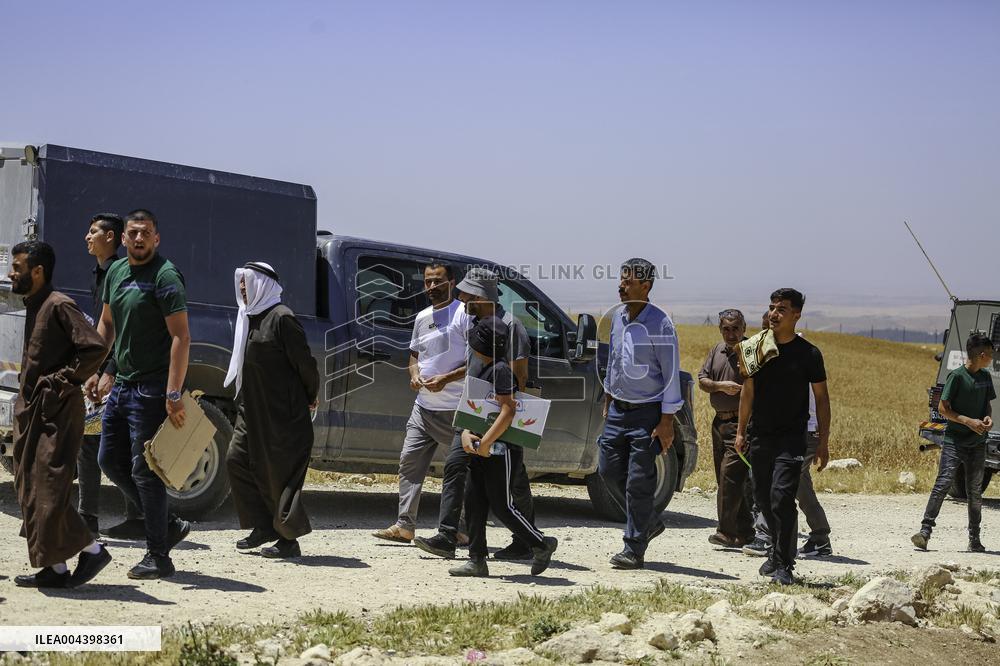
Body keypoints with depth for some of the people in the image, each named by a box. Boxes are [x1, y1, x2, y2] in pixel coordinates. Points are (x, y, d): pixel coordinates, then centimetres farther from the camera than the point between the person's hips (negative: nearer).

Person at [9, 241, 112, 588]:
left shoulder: (59, 306, -14)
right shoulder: (33, 307, 15)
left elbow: (95, 348, -23)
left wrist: (62, 381, -18)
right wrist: (26, 404, 14)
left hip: (57, 411, -10)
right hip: (31, 410, 10)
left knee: (50, 489, -10)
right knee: (30, 489, 8)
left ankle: (91, 550, 3)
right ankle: (55, 567, 12)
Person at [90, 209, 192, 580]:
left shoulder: (165, 277, -14)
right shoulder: (116, 271, 11)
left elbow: (181, 336, -20)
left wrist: (174, 394, -26)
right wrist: (95, 371, 15)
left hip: (151, 389, -9)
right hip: (122, 383, 9)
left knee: (144, 469, -7)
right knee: (110, 461, 13)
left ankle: (158, 557, 2)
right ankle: (168, 525, 24)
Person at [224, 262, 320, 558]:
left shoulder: (281, 318, -15)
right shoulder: (249, 317, 12)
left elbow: (305, 362, -12)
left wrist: (310, 397, -2)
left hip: (282, 412, -9)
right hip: (252, 410, 9)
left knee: (279, 471, -3)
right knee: (237, 459, 6)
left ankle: (288, 538, 6)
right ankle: (264, 527, 16)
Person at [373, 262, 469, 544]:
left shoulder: (465, 314, -8)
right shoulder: (422, 317, 15)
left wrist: (446, 379, -20)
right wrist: (414, 374, 3)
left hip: (456, 408, -7)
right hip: (424, 405, 7)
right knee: (409, 460, 2)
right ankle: (404, 525, 4)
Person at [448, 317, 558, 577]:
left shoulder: (501, 370, -16)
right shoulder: (481, 367, 13)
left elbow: (508, 412, -22)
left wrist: (485, 443, -21)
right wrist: (466, 434, -1)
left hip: (501, 450, -9)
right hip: (481, 449, 9)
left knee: (502, 505, -4)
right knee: (474, 503, 7)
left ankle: (542, 544, 13)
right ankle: (477, 560, 13)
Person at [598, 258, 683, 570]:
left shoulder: (659, 324, -15)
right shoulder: (617, 316, 7)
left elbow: (671, 374, -14)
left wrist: (667, 421, -16)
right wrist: (608, 399, 21)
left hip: (647, 412, -7)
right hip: (618, 409, 7)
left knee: (638, 481, -5)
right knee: (609, 468, 8)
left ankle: (634, 550, 3)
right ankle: (649, 523, 28)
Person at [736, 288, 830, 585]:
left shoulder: (808, 354, -3)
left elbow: (821, 398, 1)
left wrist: (823, 442, -3)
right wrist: (741, 431, 10)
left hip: (791, 438, -4)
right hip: (759, 436, 5)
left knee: (782, 497, -16)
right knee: (763, 498, 10)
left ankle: (784, 564, -12)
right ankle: (779, 552, 29)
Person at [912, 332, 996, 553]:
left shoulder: (985, 377, 10)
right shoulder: (957, 376, -10)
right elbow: (942, 408, -11)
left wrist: (988, 417, 0)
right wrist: (969, 421, -18)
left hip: (977, 442, 6)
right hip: (954, 441, -6)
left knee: (975, 491, 9)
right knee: (943, 484, -15)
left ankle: (975, 539, 17)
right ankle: (925, 531, -16)